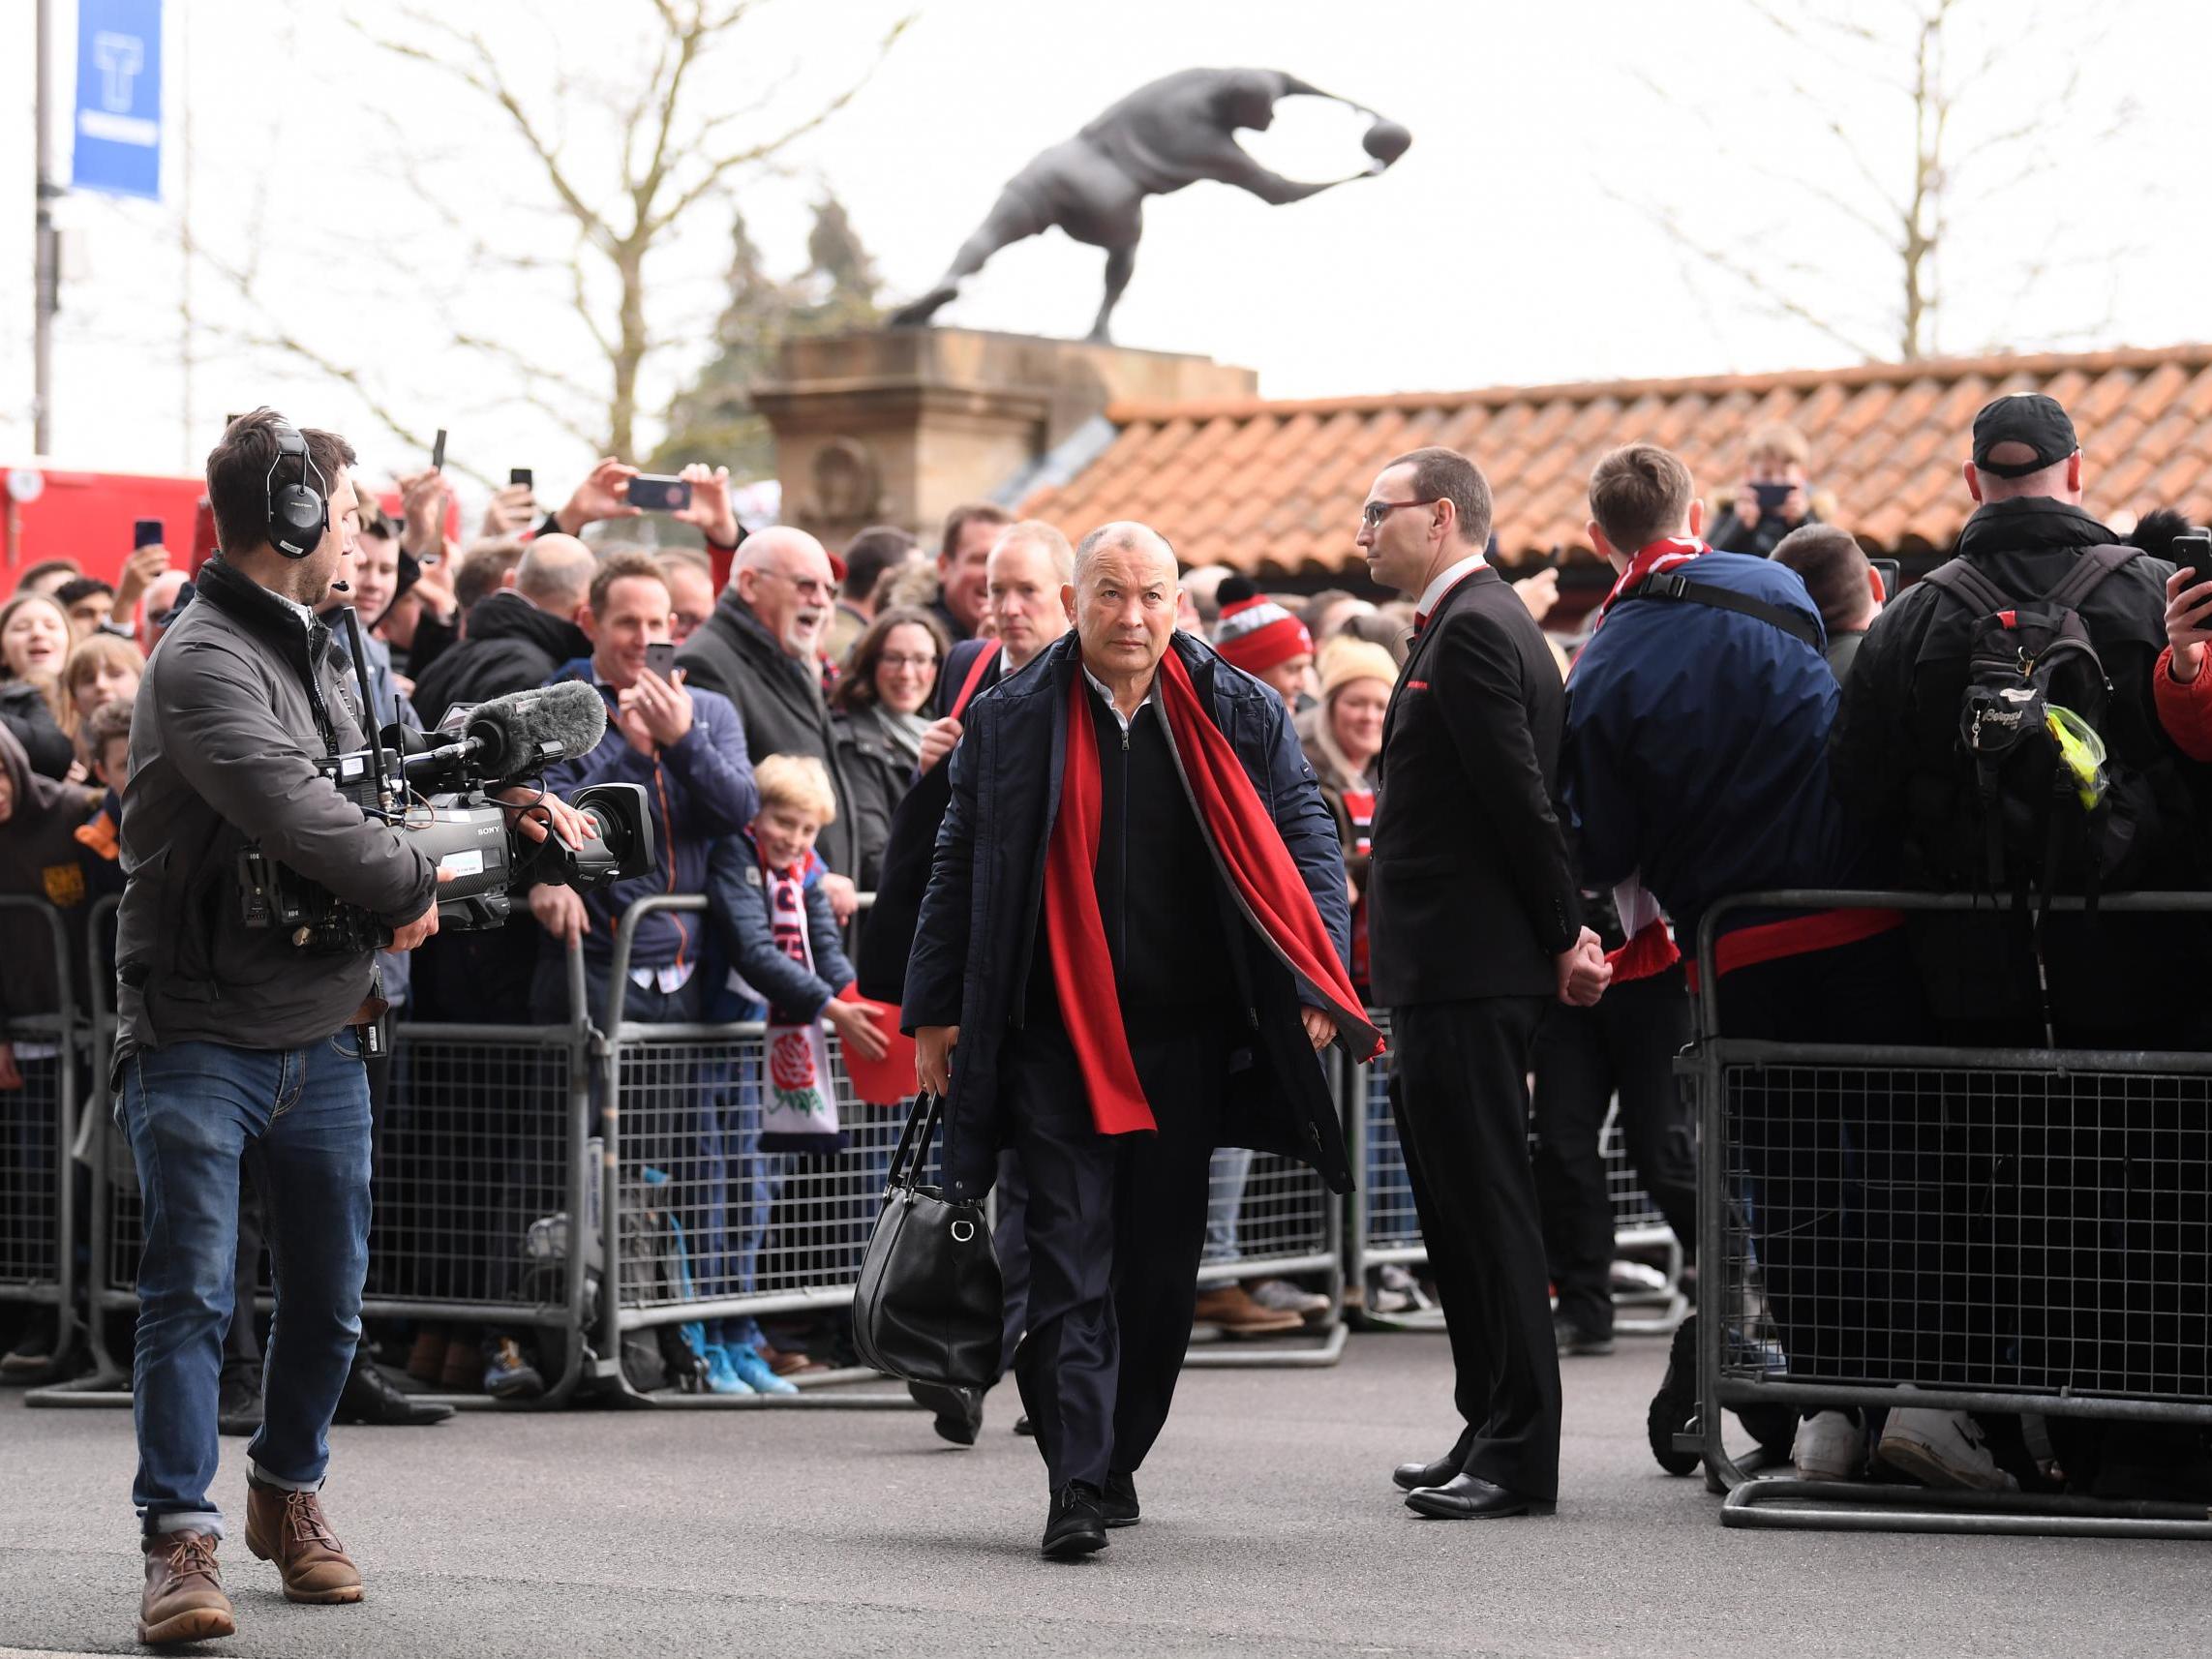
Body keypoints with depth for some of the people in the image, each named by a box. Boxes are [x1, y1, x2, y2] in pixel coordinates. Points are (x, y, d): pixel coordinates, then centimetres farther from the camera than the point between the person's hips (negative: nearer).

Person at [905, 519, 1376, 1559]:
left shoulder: (1237, 716, 4)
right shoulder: (1011, 720, 3)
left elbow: (1306, 842, 8)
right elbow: (959, 871, 8)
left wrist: (1315, 979, -4)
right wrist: (936, 1010, 5)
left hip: (1186, 1035, 2)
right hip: (1054, 1036, -2)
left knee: (1161, 1265, 9)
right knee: (1071, 1258, -8)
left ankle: (1116, 1461, 24)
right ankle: (1078, 1488, -12)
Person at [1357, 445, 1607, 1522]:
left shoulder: (1470, 629, -15)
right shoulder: (1481, 620, 19)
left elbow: (1520, 796, -17)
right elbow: (1525, 795, 20)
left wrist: (1562, 934, -10)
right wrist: (1562, 932, 16)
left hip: (1467, 971, -11)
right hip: (1450, 970, 11)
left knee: (1488, 1210, -7)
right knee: (1463, 1212, 14)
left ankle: (1518, 1457, -4)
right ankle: (1493, 1434, 20)